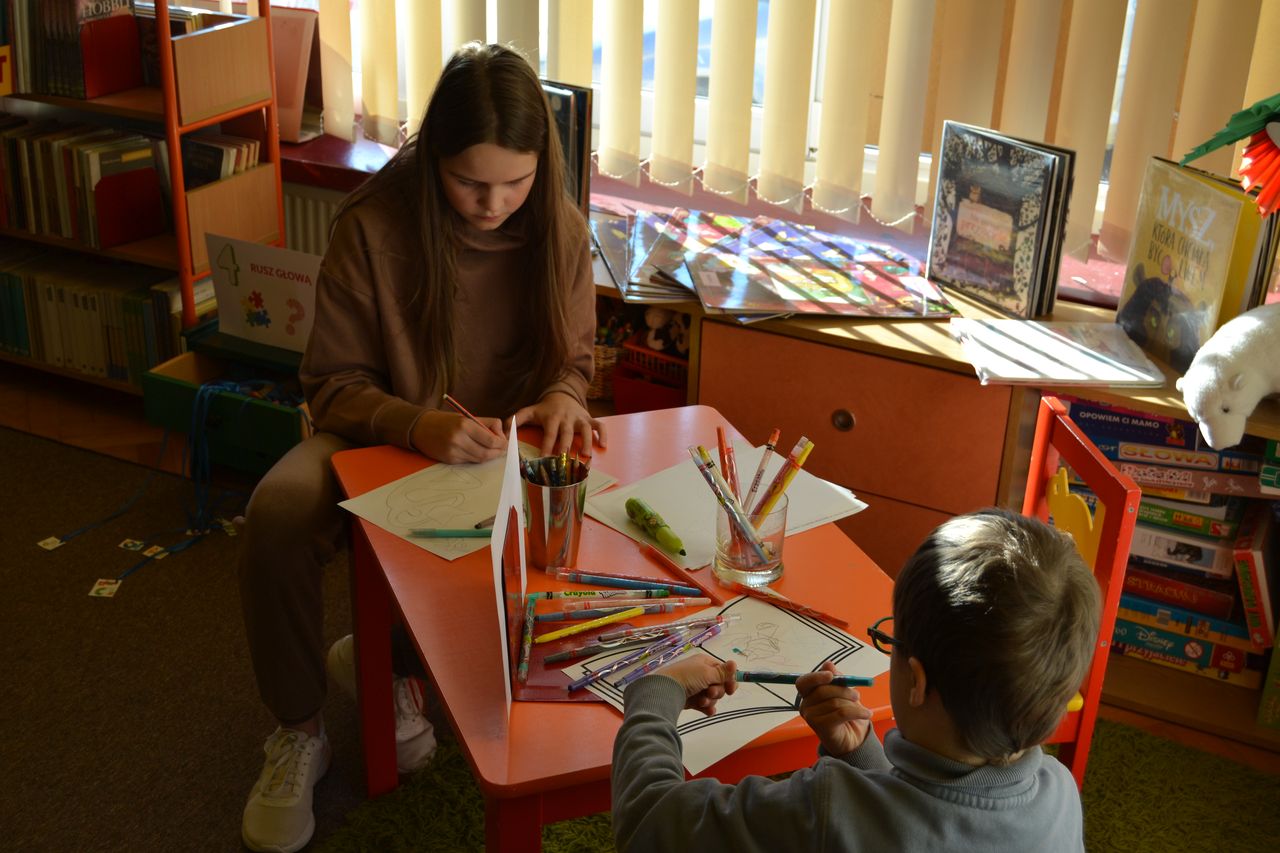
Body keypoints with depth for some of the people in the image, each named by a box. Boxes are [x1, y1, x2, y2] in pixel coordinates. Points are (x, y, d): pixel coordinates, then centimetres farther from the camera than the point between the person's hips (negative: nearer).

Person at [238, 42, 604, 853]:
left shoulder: (559, 228, -9)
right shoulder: (372, 226, -18)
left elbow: (575, 356, 4)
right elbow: (334, 385, -13)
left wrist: (563, 398, -21)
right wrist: (420, 426, -34)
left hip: (505, 444, 2)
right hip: (386, 437, -2)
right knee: (277, 514, -32)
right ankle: (298, 732, -6)